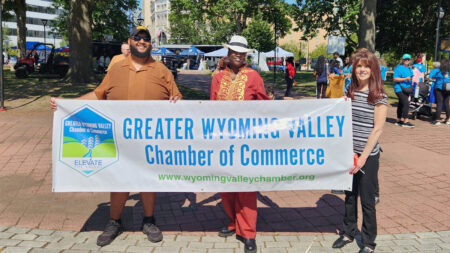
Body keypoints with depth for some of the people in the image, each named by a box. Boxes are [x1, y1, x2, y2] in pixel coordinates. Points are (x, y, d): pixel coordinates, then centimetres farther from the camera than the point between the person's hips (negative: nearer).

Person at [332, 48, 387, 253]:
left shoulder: (379, 96, -10)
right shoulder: (351, 92, 6)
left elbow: (377, 129, -13)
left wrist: (363, 157, -16)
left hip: (368, 155, -5)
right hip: (349, 152, 5)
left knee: (367, 200, 6)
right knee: (350, 195, 16)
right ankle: (348, 232, 33)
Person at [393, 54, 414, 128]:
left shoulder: (409, 69, 18)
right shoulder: (399, 68, -8)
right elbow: (395, 79, -15)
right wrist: (405, 79, -21)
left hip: (406, 89, 8)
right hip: (400, 89, -8)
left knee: (401, 105, 12)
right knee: (406, 104, -16)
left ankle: (399, 120, 19)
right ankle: (405, 121, -13)